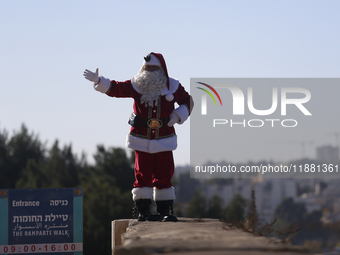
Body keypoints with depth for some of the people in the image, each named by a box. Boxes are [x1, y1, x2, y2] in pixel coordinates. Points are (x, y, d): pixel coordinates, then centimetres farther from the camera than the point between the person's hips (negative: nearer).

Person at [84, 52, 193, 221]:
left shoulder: (173, 87, -1)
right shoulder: (136, 85, -3)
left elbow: (188, 101, 10)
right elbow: (114, 89, -9)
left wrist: (178, 116, -7)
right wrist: (98, 81, -24)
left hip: (164, 141, 1)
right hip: (142, 141, -1)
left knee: (164, 176, 3)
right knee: (143, 176, -1)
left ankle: (165, 211, 11)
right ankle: (143, 211, 3)